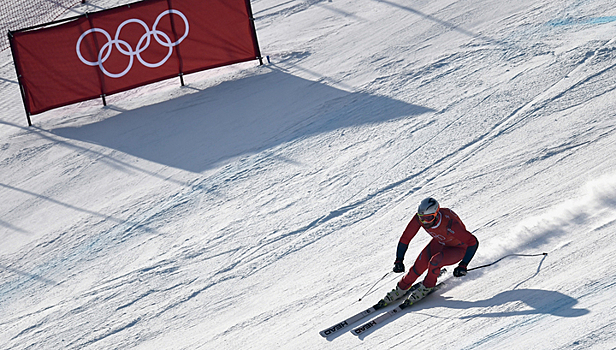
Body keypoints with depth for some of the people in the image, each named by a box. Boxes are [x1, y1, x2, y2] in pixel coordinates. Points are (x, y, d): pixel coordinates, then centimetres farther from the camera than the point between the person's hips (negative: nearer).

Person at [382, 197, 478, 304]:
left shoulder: (449, 224, -41)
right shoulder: (419, 218, -26)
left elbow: (473, 242, -37)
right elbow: (405, 238, -13)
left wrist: (463, 265, -40)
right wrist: (399, 260, -15)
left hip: (457, 248, -5)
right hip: (440, 243, 5)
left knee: (434, 262, -30)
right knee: (418, 267, -11)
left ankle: (427, 287, -2)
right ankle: (401, 289, 15)